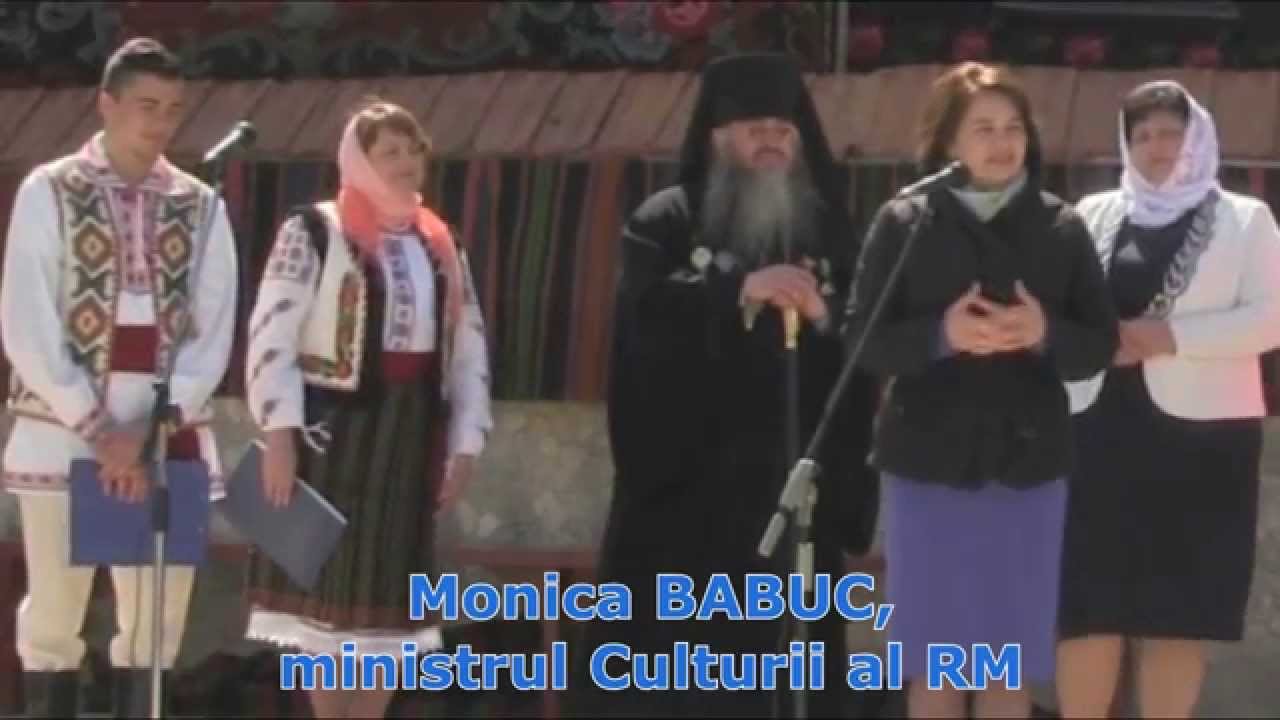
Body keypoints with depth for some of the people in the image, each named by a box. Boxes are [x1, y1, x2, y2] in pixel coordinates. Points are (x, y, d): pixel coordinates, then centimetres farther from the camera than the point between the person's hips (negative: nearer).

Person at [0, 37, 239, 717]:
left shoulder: (200, 206, 8)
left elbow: (214, 331, 2)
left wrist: (153, 428, -11)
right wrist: (98, 429, -12)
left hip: (170, 437, 3)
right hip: (64, 432, -3)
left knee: (157, 616, 4)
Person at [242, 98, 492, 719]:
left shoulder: (441, 246, 14)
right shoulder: (313, 233, -3)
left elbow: (470, 349, 14)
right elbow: (271, 337, -9)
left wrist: (465, 441, 6)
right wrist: (280, 432, -17)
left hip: (410, 432, 5)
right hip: (333, 426, -5)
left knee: (389, 588, 8)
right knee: (327, 581, -2)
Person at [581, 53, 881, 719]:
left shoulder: (829, 233, 14)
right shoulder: (666, 223, 4)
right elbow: (644, 317, -15)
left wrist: (825, 317, -11)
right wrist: (741, 290, -25)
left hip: (790, 484, 2)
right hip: (684, 478, -2)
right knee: (665, 664, -3)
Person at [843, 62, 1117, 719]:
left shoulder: (1061, 227, 3)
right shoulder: (903, 222, -1)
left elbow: (1101, 344, 3)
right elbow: (864, 341, -4)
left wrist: (1045, 334, -17)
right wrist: (940, 335, -21)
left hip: (1028, 465, 1)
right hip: (929, 464, -1)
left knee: (1010, 664, 6)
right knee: (935, 661, 4)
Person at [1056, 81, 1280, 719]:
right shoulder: (1094, 215, 13)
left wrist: (1171, 337, -16)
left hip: (1197, 434, -1)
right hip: (1100, 429, 2)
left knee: (1178, 608, 1)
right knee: (1088, 605, -2)